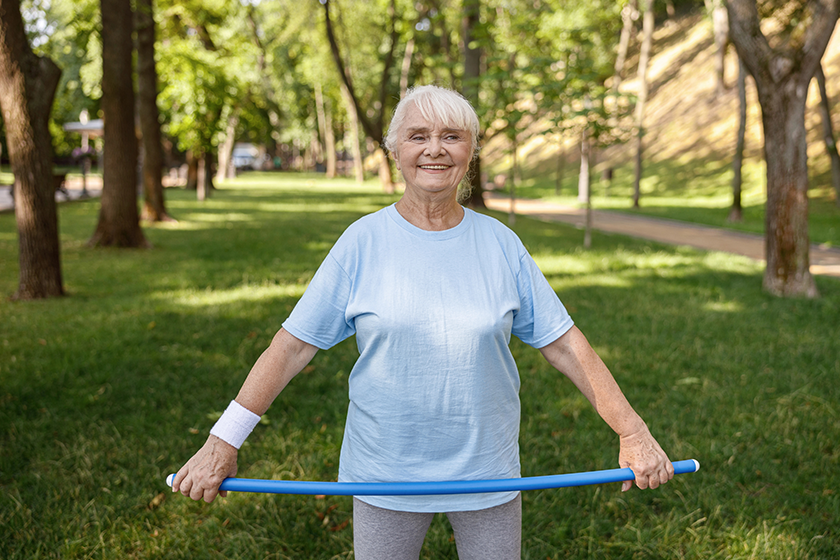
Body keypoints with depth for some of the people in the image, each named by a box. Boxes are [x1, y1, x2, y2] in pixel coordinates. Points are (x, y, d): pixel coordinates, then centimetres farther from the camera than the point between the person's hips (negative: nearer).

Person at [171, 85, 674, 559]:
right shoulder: (363, 243, -6)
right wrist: (222, 443, -8)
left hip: (489, 473, 2)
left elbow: (564, 343, 1)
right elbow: (293, 345, -5)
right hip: (385, 472, -1)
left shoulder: (501, 244, -2)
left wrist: (633, 433, -2)